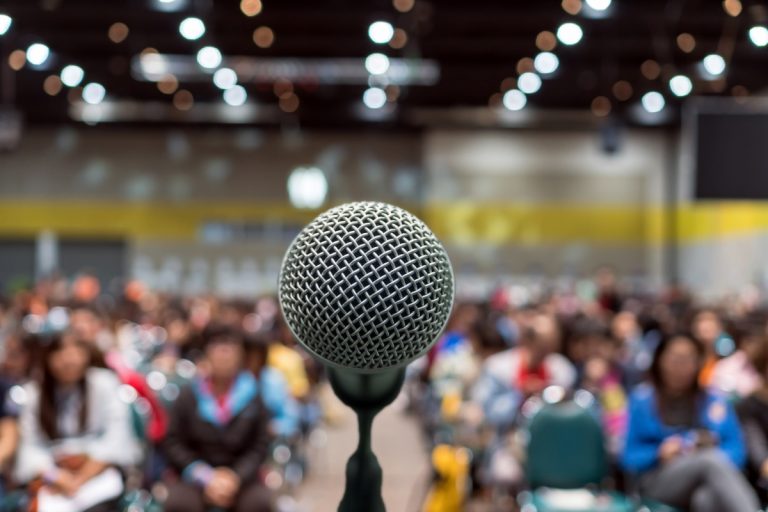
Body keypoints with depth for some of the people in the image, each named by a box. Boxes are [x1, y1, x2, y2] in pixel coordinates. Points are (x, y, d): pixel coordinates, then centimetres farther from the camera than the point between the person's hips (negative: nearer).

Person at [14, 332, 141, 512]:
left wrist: (79, 480, -17)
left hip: (99, 468, -1)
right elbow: (30, 446, 0)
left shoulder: (104, 383, -2)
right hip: (56, 473, 2)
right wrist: (50, 475, -21)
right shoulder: (32, 394, 5)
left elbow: (116, 439, -8)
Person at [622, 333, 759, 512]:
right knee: (713, 461, -36)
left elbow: (736, 450, 9)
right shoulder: (643, 400, 9)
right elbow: (631, 458, 6)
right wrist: (660, 455, -14)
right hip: (658, 482, -2)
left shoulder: (715, 402, 16)